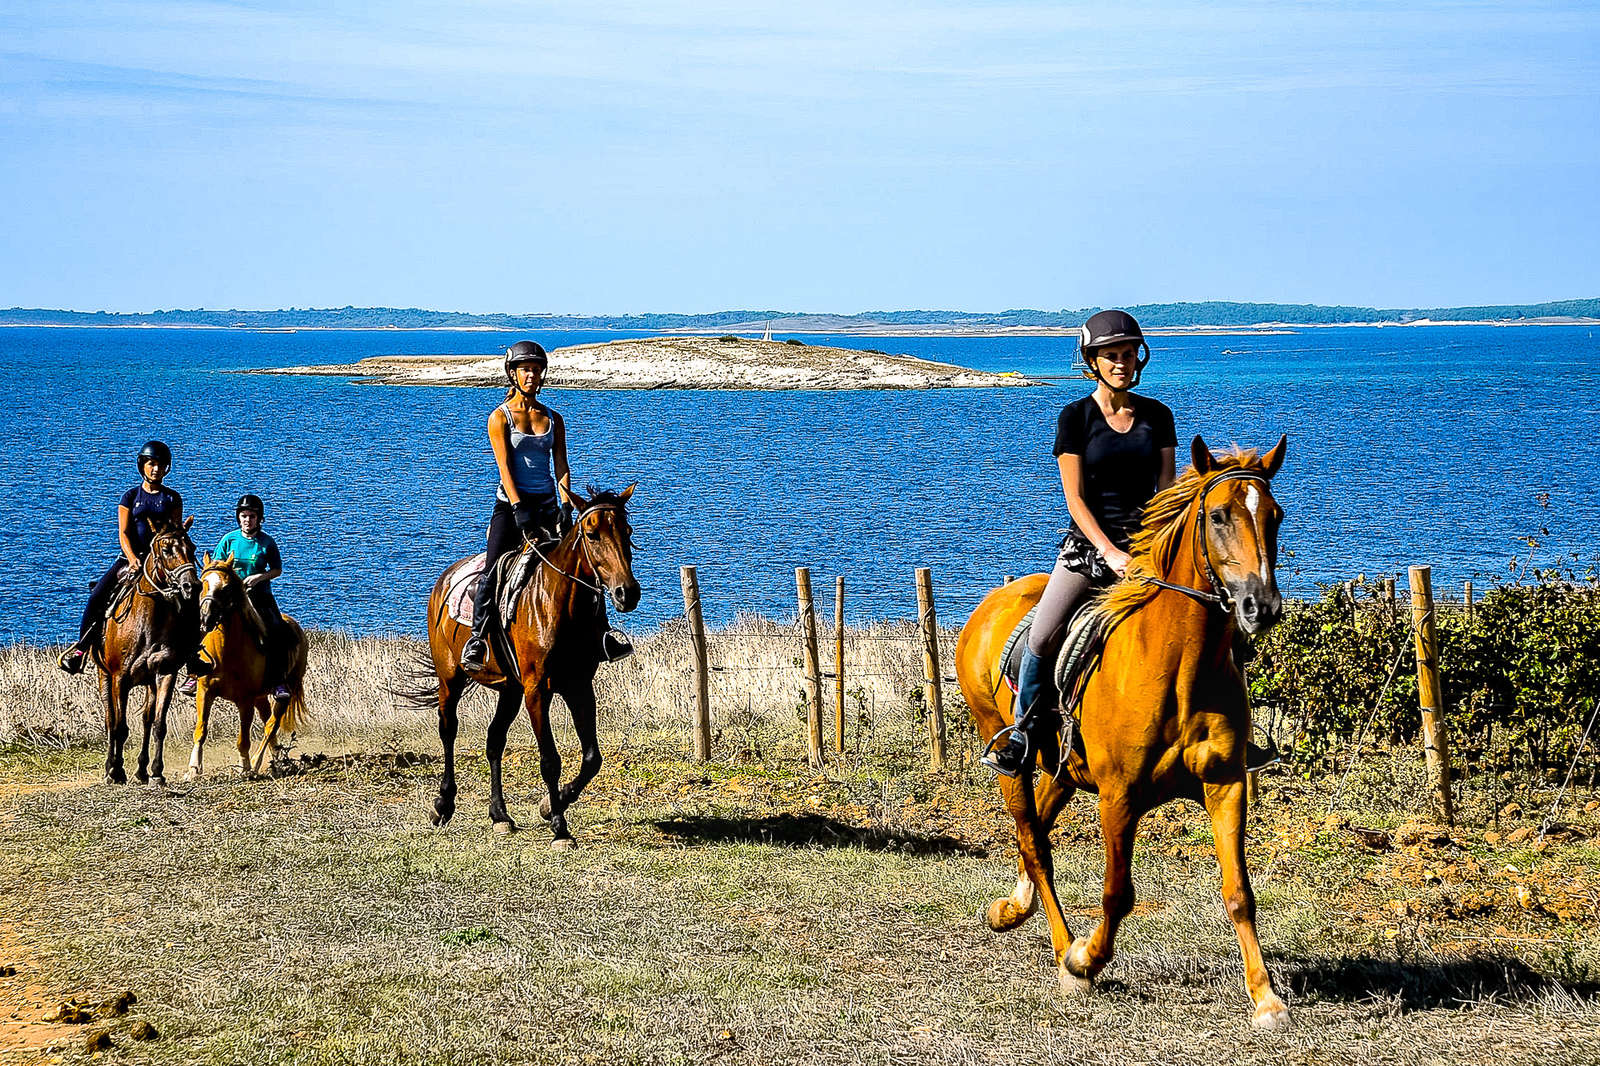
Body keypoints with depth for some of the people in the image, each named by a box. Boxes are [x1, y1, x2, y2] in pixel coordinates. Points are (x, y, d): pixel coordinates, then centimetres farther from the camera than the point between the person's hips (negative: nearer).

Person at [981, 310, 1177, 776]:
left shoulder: (1157, 415, 9)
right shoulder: (1075, 417, 0)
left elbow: (1167, 491, 8)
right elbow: (1076, 498, -5)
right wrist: (1110, 552, -16)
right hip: (1088, 543, -2)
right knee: (1042, 637, -18)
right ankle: (1020, 732, 0)